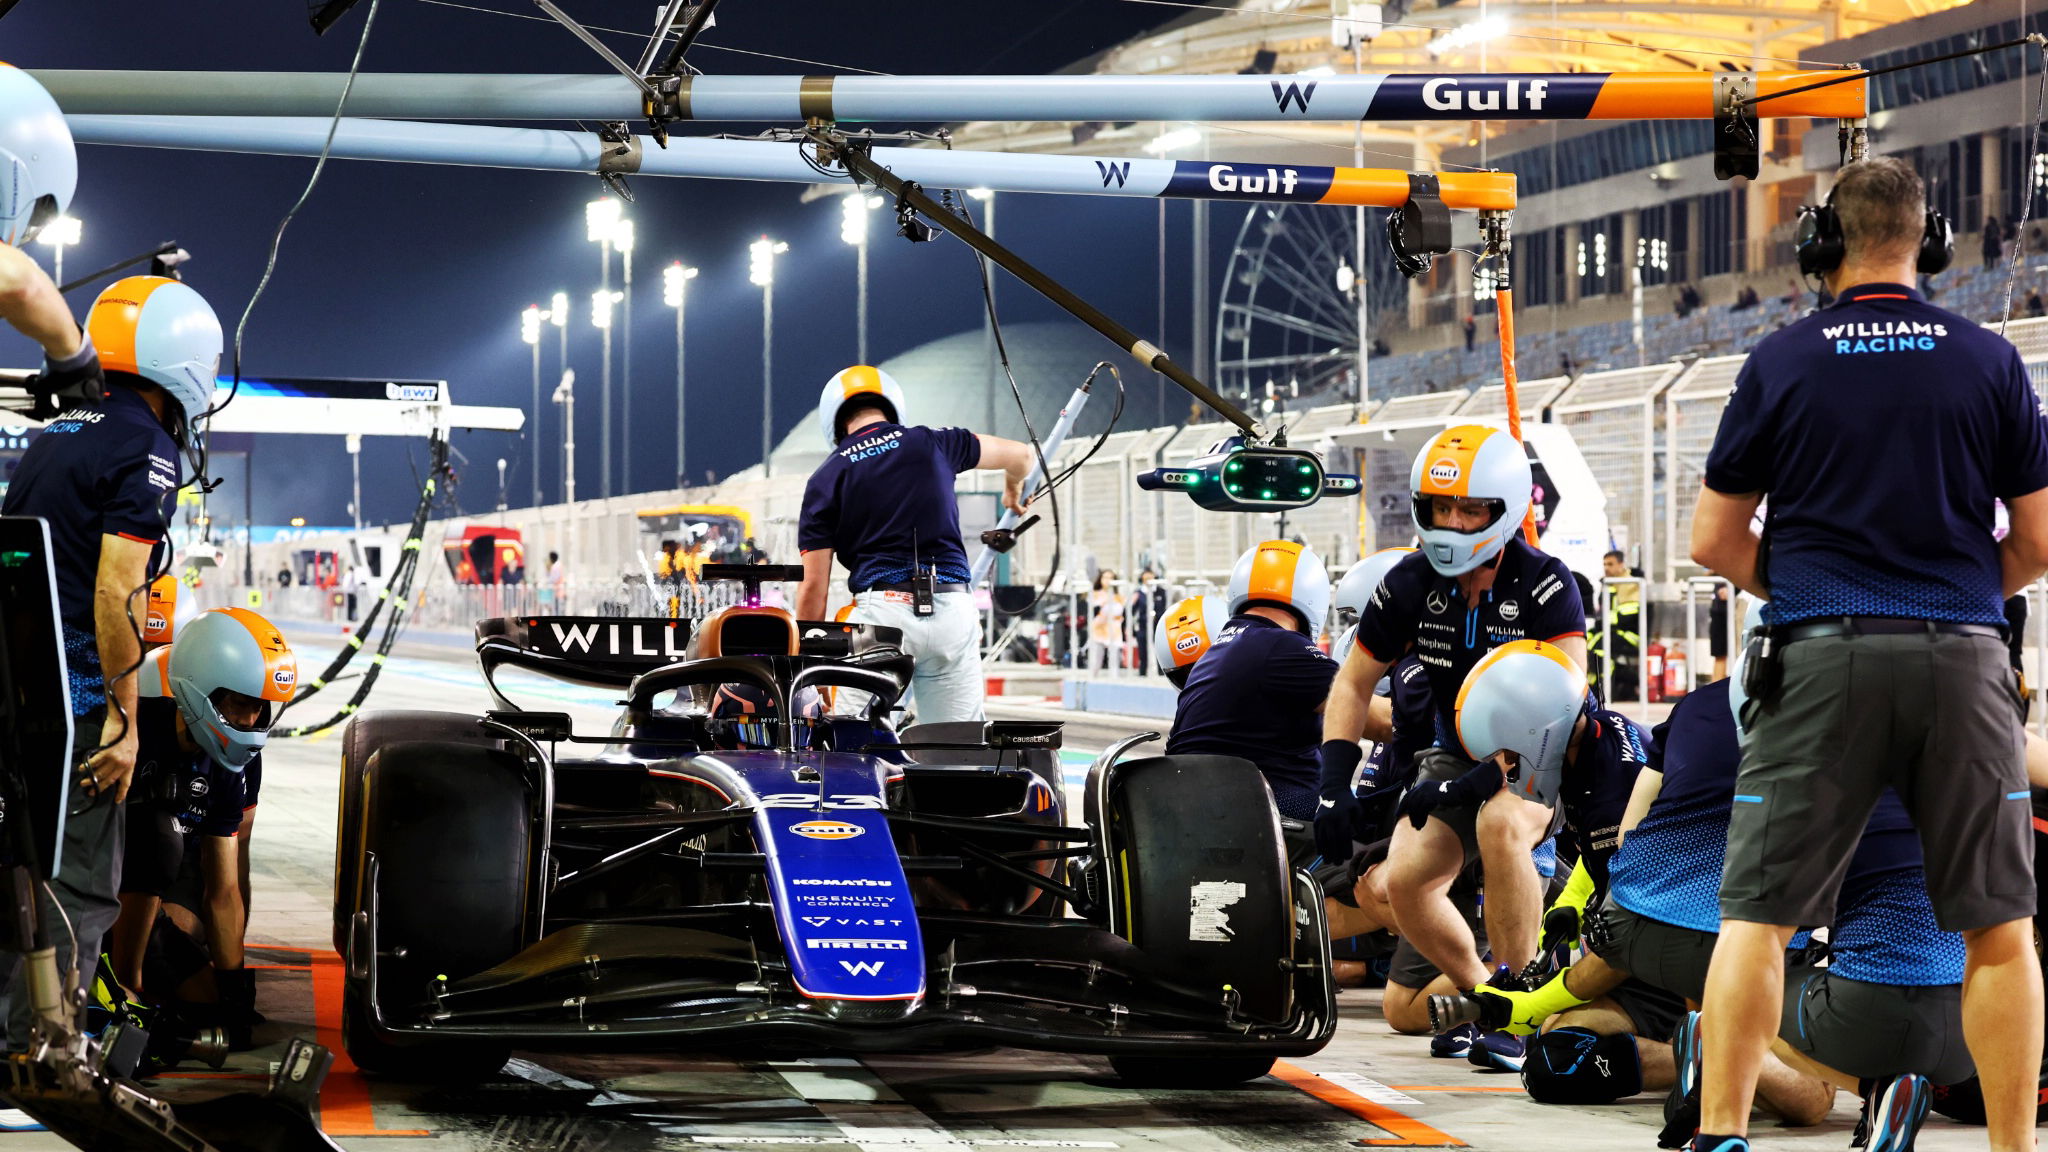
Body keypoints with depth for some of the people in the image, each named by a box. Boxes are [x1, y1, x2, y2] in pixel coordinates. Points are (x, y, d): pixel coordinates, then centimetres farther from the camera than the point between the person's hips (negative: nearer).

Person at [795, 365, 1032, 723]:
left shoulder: (826, 479, 7)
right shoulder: (933, 444, 12)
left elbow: (814, 586, 3)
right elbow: (1020, 455, 30)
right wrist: (1013, 492, 53)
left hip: (881, 610, -2)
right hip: (952, 610, 2)